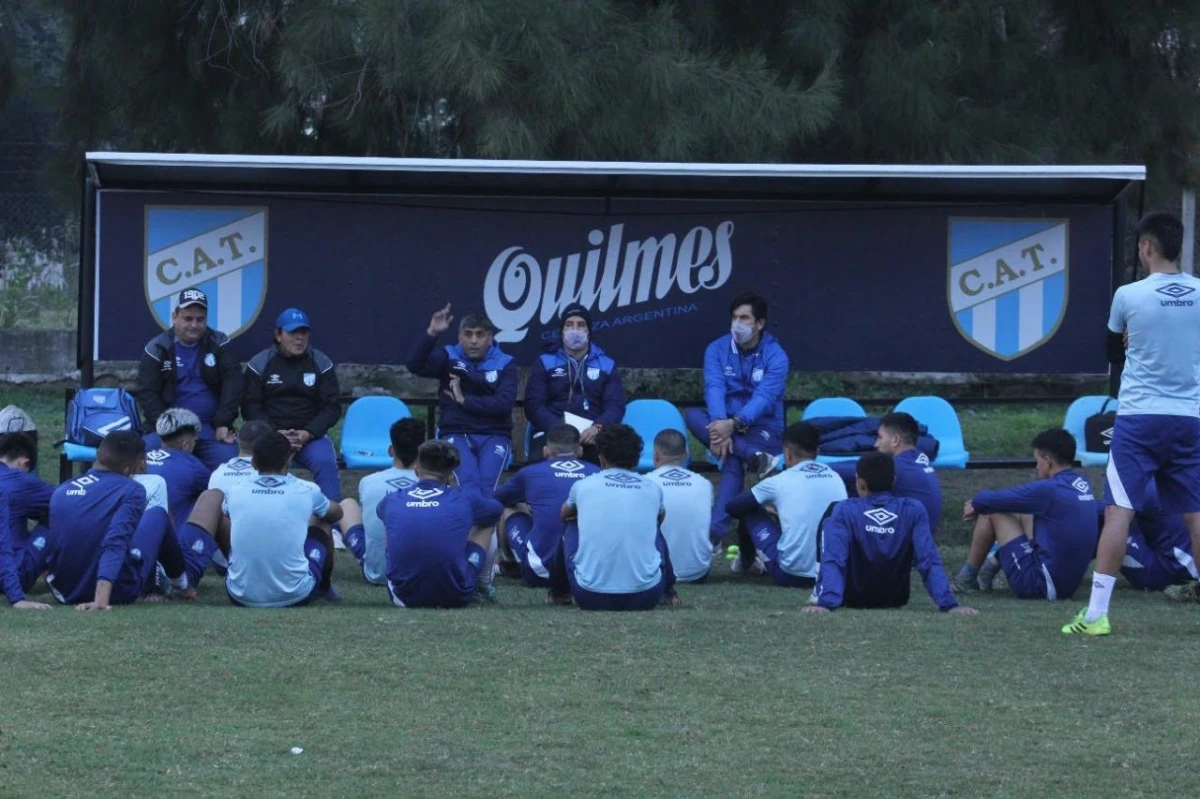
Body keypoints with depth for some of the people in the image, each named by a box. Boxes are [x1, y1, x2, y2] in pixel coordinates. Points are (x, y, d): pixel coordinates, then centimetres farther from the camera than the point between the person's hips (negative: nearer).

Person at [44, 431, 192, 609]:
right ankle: (177, 579, 38)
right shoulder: (130, 490, -13)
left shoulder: (61, 491, 3)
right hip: (116, 594, -5)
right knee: (158, 514, 19)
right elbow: (115, 544, -27)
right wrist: (101, 600, -35)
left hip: (65, 593, 5)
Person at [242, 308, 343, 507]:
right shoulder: (259, 364, 5)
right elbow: (250, 407, 2)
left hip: (310, 435, 1)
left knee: (325, 462, -30)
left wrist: (307, 434, -12)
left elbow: (332, 406, 5)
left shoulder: (321, 363, 7)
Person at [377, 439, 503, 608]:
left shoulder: (392, 501, 4)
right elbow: (496, 510, 26)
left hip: (404, 598, 2)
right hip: (454, 598, -2)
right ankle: (483, 585, 40)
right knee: (486, 523, 24)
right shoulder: (465, 500, -1)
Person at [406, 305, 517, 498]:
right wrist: (432, 333, -20)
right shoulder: (448, 357, 8)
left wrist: (465, 400, -8)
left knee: (487, 483, -28)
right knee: (468, 481, -28)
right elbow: (415, 365, -9)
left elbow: (504, 403, -7)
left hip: (494, 436, 0)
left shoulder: (504, 364, 6)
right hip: (456, 434, 0)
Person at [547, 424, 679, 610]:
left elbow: (565, 514, 31)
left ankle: (558, 593, 41)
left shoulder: (583, 486, 5)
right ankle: (668, 593, 42)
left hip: (590, 598, -1)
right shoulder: (652, 489, 7)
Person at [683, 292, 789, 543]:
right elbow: (714, 389, -13)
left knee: (733, 459, -35)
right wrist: (721, 425, -33)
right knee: (692, 415, -27)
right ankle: (756, 457, -36)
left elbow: (764, 398, -21)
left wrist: (734, 424, -37)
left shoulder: (775, 356, -8)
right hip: (725, 422, 4)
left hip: (763, 426, -4)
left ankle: (715, 532, -45)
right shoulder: (718, 349, 2)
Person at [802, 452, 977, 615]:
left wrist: (826, 603, -41)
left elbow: (834, 559, -31)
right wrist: (949, 604, -28)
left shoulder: (845, 511, -19)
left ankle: (822, 596, 22)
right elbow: (929, 561, -23)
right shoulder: (914, 511, -15)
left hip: (853, 599, -2)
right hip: (896, 600, 2)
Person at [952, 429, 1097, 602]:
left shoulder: (1050, 489, -18)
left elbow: (997, 499, -6)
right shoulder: (1082, 485, 6)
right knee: (1021, 514, 26)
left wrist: (976, 502, 17)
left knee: (992, 511, 2)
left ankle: (967, 579, 16)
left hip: (1039, 584, -8)